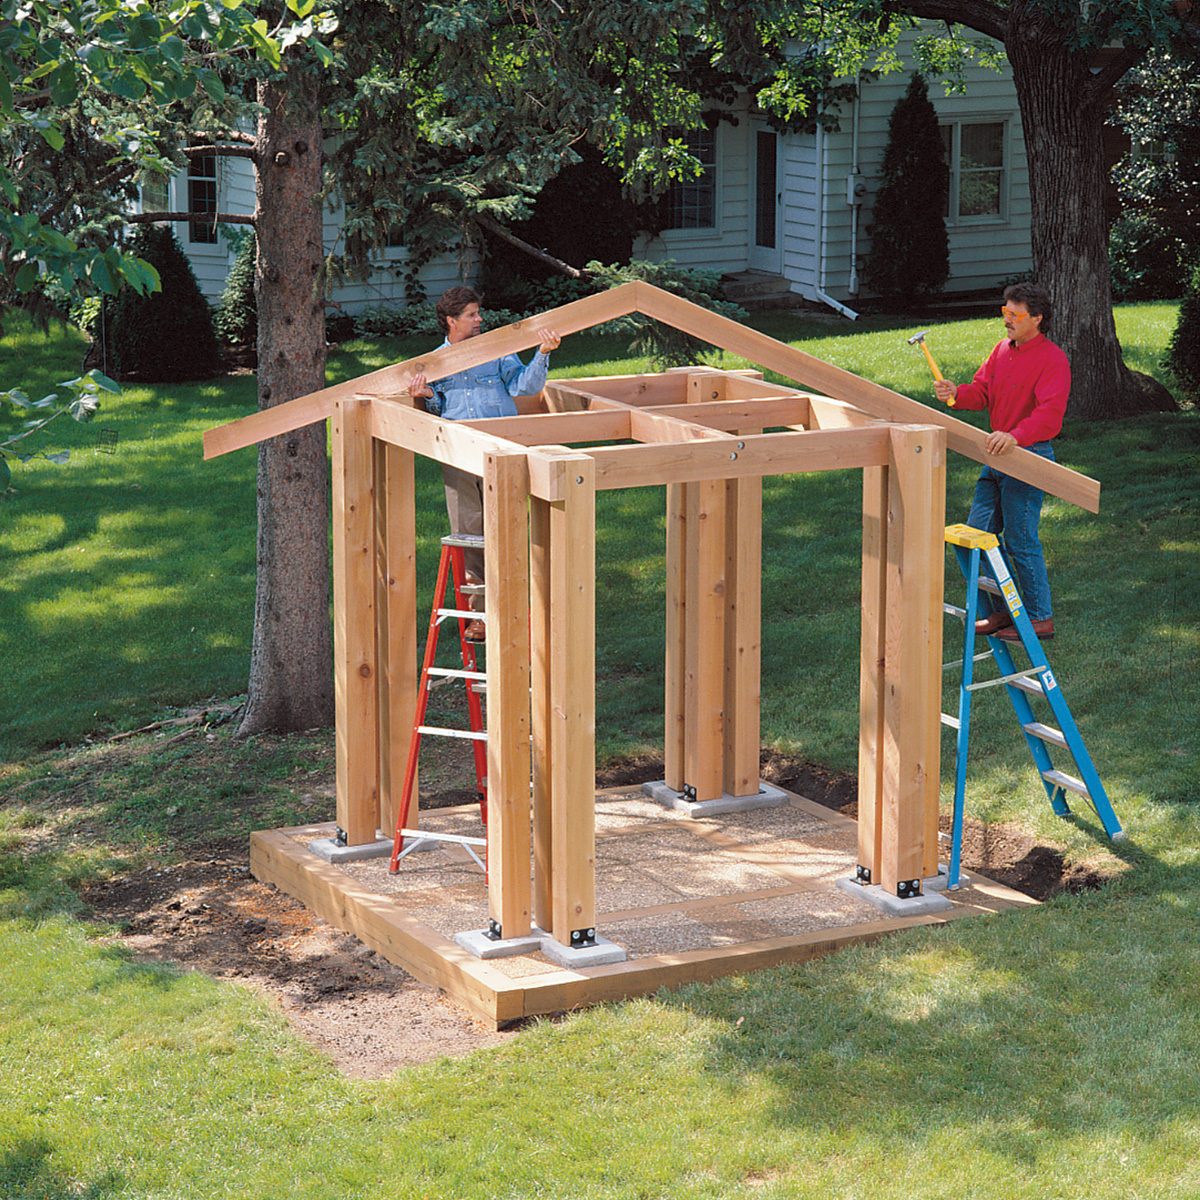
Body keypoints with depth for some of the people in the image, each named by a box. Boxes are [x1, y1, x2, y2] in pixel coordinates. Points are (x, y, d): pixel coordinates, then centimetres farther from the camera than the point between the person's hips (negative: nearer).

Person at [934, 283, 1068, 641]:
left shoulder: (1052, 359, -15)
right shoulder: (1002, 350, 12)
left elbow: (1050, 413, -27)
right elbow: (982, 391, 10)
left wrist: (1015, 436, -42)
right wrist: (957, 393, -12)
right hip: (997, 454, 9)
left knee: (1020, 540, -5)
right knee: (980, 530, 11)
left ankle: (1040, 618, 7)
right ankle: (1003, 610, 22)